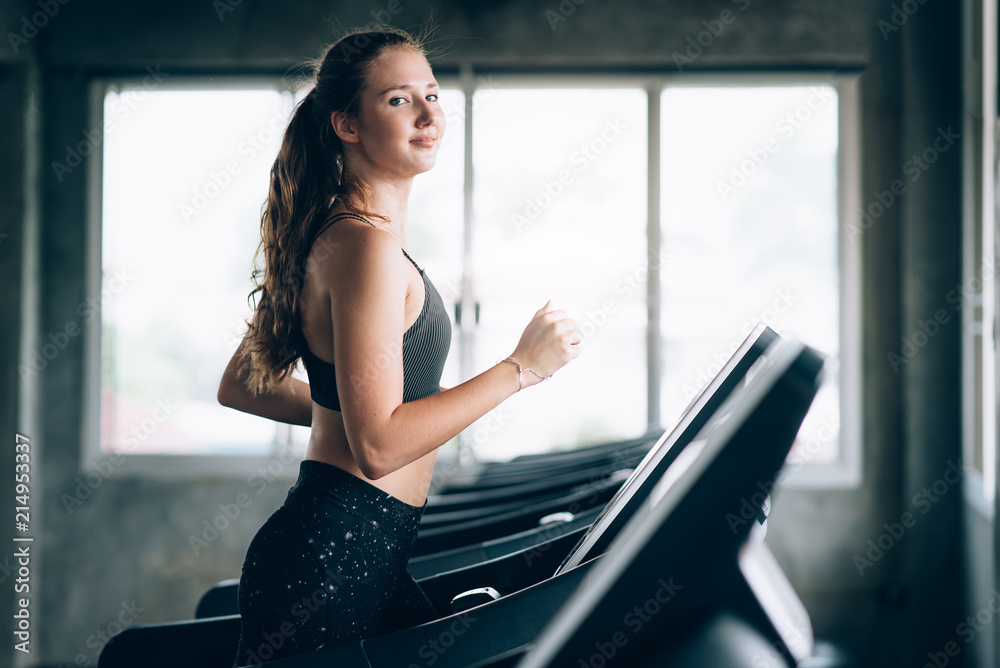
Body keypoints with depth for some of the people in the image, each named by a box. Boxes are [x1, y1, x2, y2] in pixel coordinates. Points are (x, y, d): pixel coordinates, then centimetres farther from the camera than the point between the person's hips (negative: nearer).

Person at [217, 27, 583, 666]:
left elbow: (240, 386, 18)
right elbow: (379, 447, -22)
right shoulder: (366, 242, -17)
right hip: (334, 558, -10)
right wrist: (521, 367, -16)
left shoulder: (330, 233, 12)